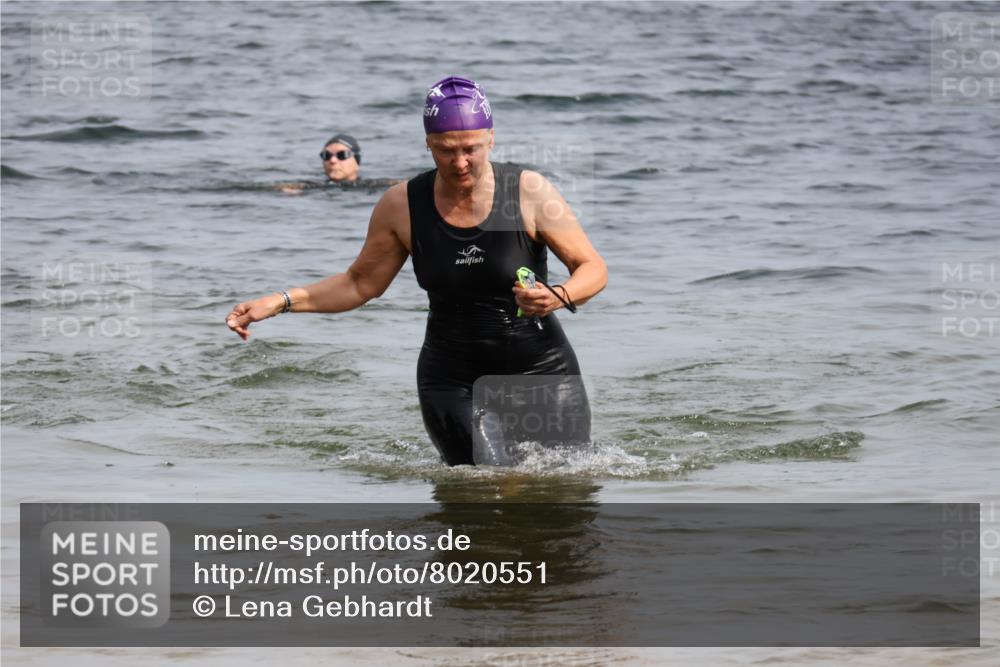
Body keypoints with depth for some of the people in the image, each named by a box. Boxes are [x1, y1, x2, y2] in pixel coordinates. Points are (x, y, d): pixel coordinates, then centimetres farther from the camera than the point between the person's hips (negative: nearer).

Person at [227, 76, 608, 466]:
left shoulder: (529, 193, -9)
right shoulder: (402, 207, -3)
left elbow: (592, 268, -4)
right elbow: (361, 284, 11)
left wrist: (558, 298, -26)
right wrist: (280, 302, 1)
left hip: (543, 374, 0)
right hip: (453, 382, 0)